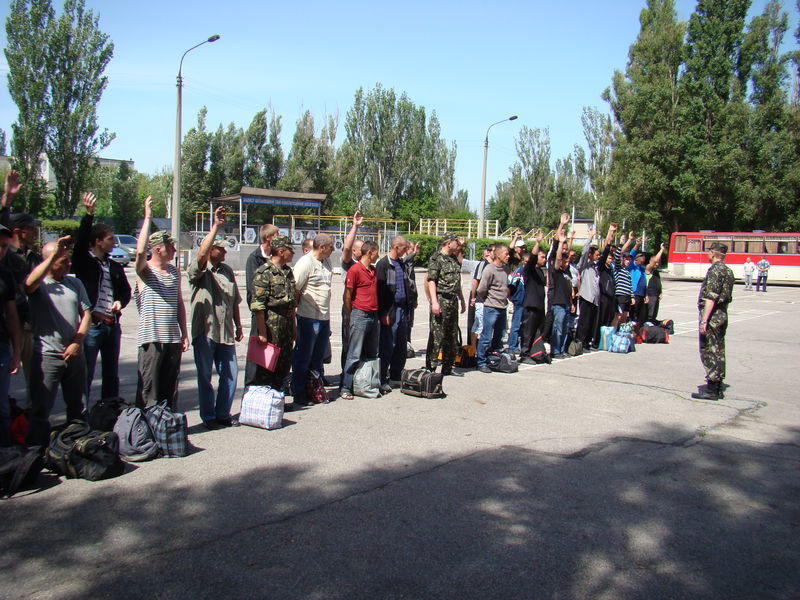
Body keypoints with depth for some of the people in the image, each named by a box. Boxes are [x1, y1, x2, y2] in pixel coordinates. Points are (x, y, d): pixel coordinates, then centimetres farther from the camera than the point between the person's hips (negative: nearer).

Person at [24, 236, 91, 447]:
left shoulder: (75, 283, 12)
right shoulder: (39, 284, -4)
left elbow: (86, 315, 8)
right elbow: (30, 283, -29)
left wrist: (77, 343, -5)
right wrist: (54, 254, -31)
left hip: (74, 355, 5)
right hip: (46, 356, -5)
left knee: (78, 408, 13)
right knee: (40, 410, -1)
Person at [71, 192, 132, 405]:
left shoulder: (115, 267, 16)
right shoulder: (84, 261, -1)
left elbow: (126, 290, 21)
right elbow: (81, 242, -18)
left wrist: (120, 302, -1)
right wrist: (89, 214, -27)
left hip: (113, 325, 6)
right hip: (92, 324, -6)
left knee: (112, 375, 13)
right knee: (86, 375, -3)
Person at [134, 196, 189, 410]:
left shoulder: (174, 272, 13)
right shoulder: (144, 271, -5)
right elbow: (140, 251, -27)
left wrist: (184, 334, 14)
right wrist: (147, 218, -22)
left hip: (173, 338, 6)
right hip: (151, 338, -6)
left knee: (171, 388, 12)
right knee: (149, 390, -2)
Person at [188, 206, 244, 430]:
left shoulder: (227, 271, 14)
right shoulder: (199, 270, -5)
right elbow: (202, 254, -28)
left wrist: (238, 326, 18)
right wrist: (216, 226, -31)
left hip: (225, 332, 6)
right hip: (204, 331, -5)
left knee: (230, 374, 8)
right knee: (205, 376, 4)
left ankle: (223, 413, 22)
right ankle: (208, 416, 15)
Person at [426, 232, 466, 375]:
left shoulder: (454, 259, 18)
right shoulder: (436, 258, -7)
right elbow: (431, 281, -14)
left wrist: (462, 300, 24)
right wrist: (434, 302, -22)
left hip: (453, 301, 8)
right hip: (441, 300, -8)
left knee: (452, 336, 12)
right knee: (437, 336, -8)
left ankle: (447, 368, 21)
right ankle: (431, 367, -3)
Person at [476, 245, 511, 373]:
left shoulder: (505, 268, 10)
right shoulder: (490, 269, -13)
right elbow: (481, 290, -12)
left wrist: (505, 299, 11)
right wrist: (488, 301, 2)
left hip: (502, 308, 8)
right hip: (491, 308, -8)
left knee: (499, 337, 15)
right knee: (486, 337, -5)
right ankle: (481, 363, 4)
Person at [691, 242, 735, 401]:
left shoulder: (715, 270, -15)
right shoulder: (728, 271, 14)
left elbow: (711, 298, -22)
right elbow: (727, 297, 17)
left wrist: (704, 320, -23)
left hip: (712, 316, -10)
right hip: (723, 315, 10)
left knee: (709, 352, -5)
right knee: (719, 352, 13)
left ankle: (711, 389, -4)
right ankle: (718, 388, 18)